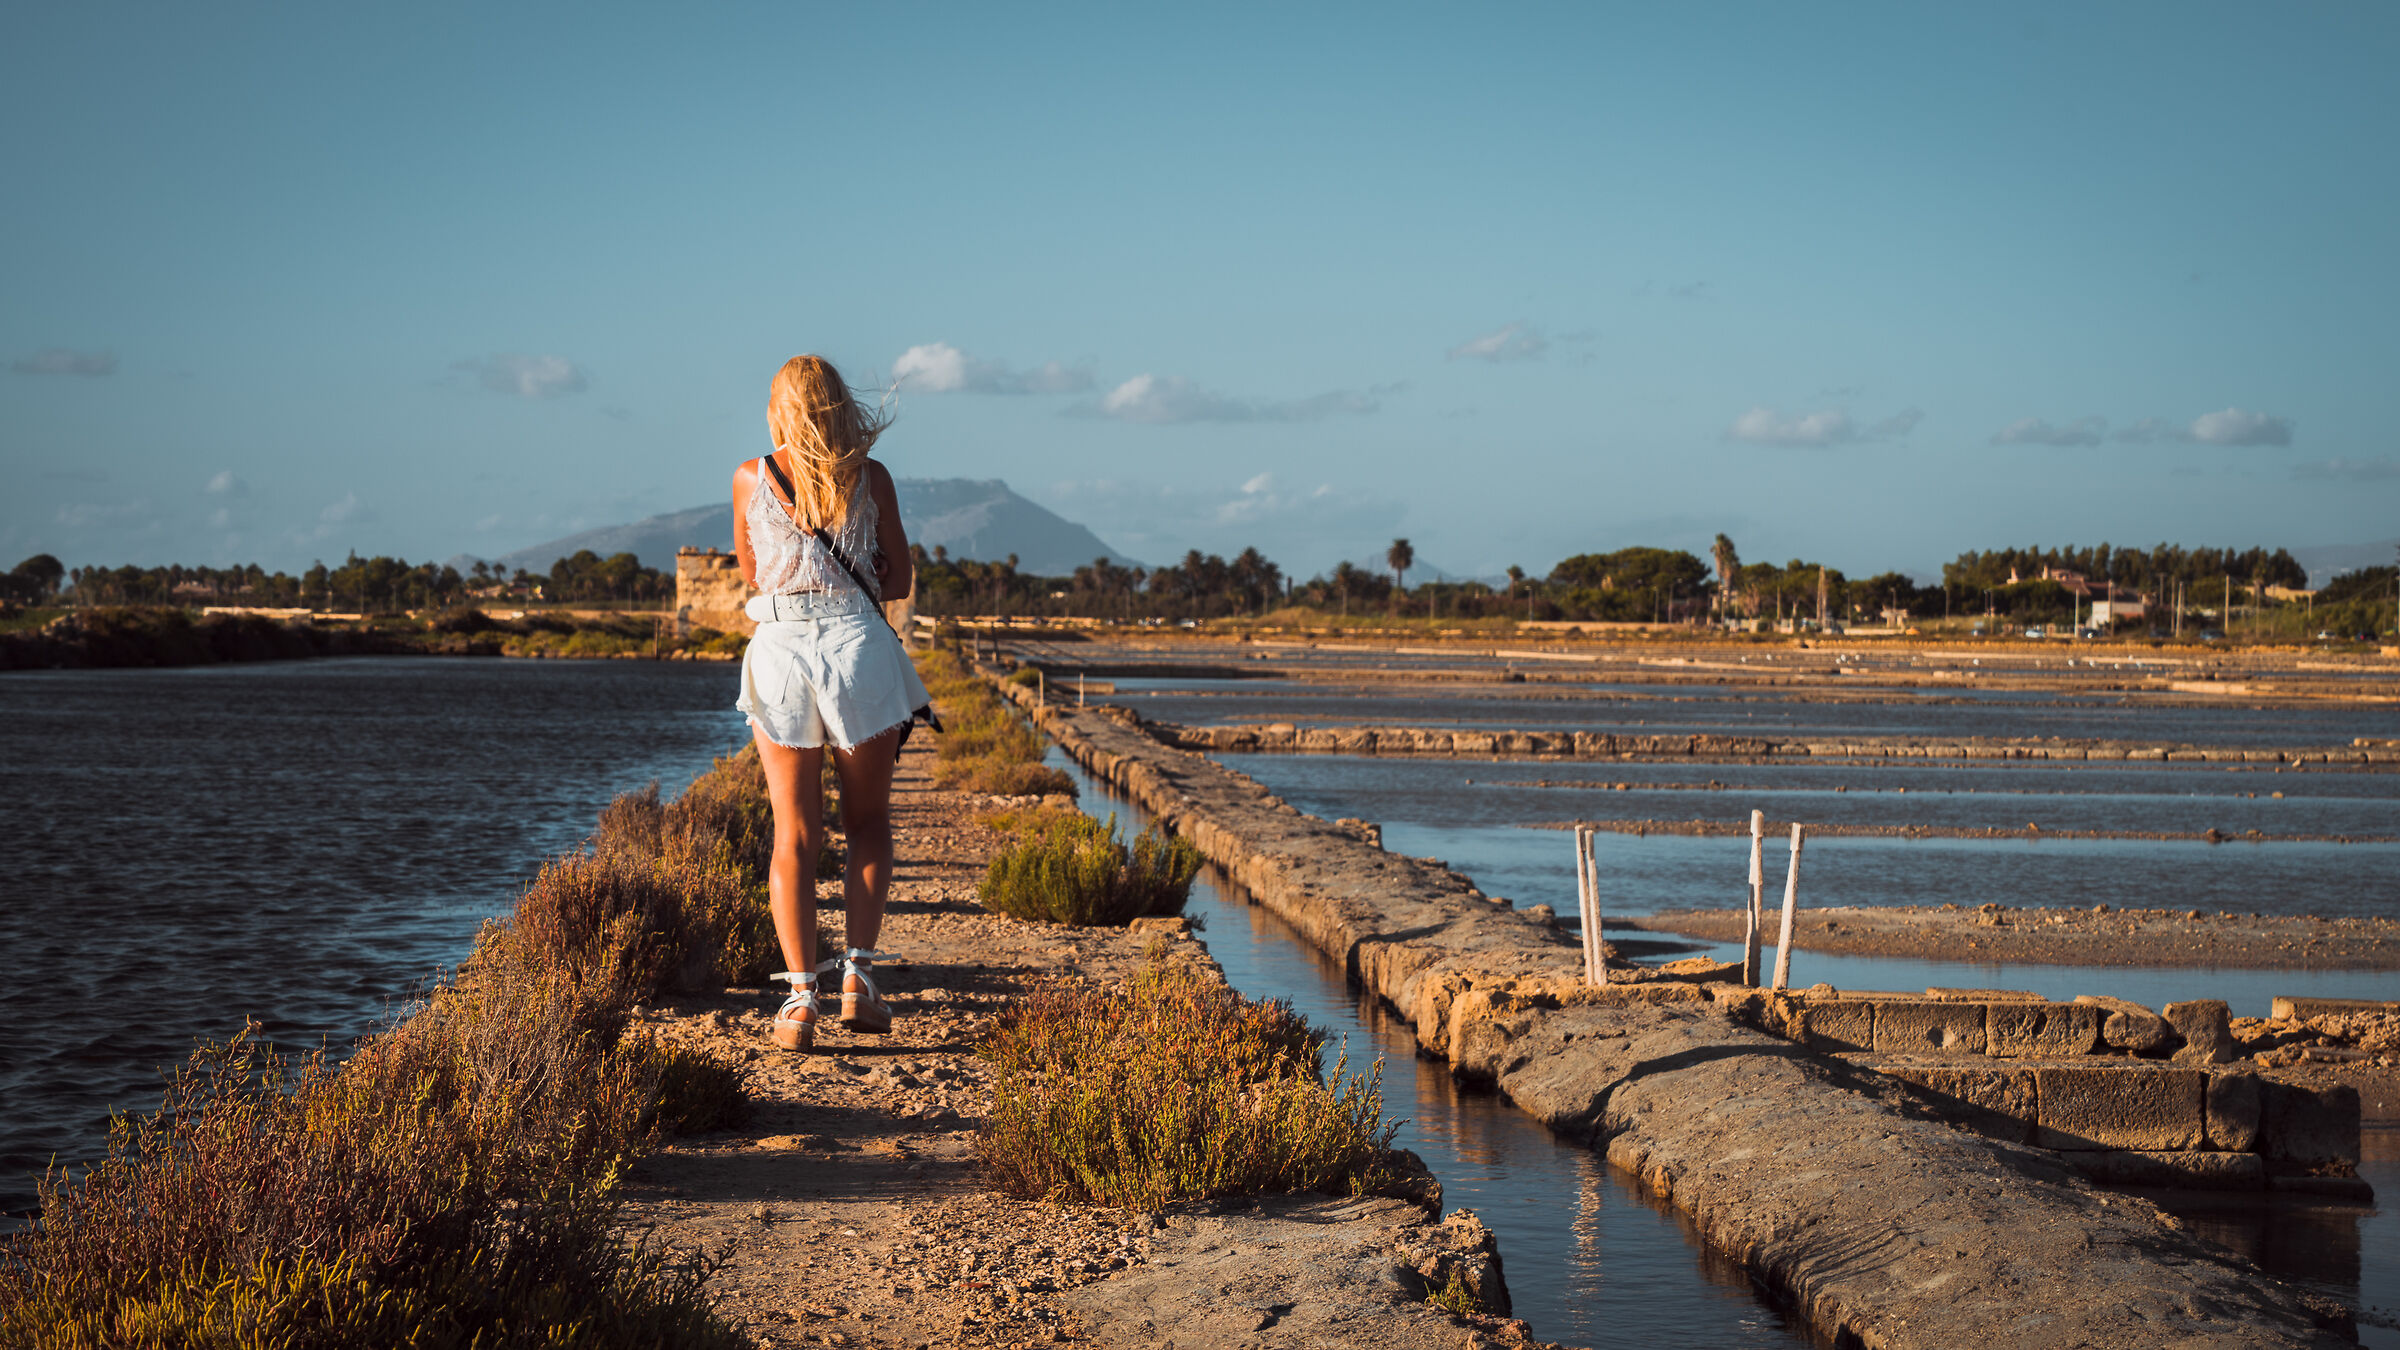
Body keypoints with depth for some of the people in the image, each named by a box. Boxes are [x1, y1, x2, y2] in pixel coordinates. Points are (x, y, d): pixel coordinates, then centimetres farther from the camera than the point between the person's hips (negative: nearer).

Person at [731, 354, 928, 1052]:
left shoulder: (750, 479, 3)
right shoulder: (871, 478, 1)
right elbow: (899, 577, 9)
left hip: (780, 653, 0)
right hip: (859, 647, 0)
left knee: (795, 836, 7)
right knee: (869, 822, 15)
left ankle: (800, 996, -4)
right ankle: (858, 972, 1)